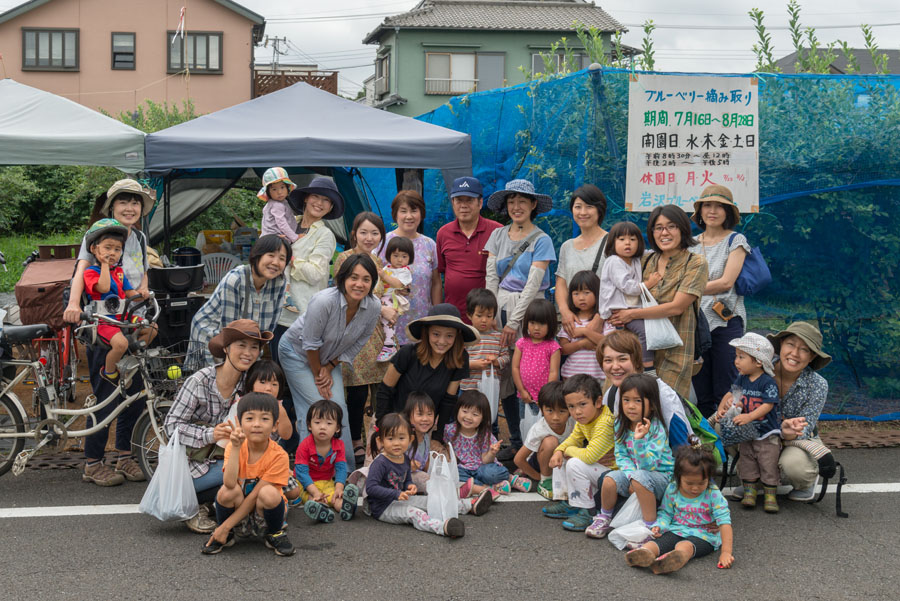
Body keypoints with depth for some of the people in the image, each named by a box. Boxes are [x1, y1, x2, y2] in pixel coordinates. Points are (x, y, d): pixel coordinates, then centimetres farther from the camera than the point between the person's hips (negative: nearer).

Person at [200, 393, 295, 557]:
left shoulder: (278, 456, -22)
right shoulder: (233, 448, -14)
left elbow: (255, 495, -22)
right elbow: (229, 483, -31)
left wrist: (225, 526, -23)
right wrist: (235, 448, -35)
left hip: (262, 507, -2)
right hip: (240, 504, 2)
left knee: (269, 493, -34)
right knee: (226, 490, -30)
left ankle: (274, 534, -4)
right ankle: (225, 536, -2)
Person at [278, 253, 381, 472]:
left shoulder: (373, 308, -19)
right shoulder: (324, 301, -35)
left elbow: (357, 344, -5)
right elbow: (310, 343, -24)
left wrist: (329, 368, -8)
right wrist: (318, 374, -13)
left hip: (329, 358, 5)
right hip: (296, 351, -5)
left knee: (339, 408, -4)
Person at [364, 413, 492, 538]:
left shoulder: (405, 458, 6)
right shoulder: (380, 463, -21)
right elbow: (371, 488, -28)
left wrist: (410, 486, -4)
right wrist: (396, 494, -32)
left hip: (399, 499, 9)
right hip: (383, 508, -9)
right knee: (413, 513, -31)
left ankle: (471, 506, 15)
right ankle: (443, 528, -55)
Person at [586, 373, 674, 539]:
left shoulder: (656, 429, -18)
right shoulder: (621, 426, -1)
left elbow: (647, 464, -24)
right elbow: (621, 456, 0)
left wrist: (639, 440, -38)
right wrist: (631, 476, -18)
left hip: (662, 476, -5)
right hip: (632, 472, 5)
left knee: (640, 477, -35)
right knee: (610, 479, -21)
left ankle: (651, 526, -27)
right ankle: (604, 518, 7)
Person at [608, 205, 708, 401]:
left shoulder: (695, 264, -2)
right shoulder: (646, 261, 13)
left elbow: (677, 307, -11)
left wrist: (632, 314, -10)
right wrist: (620, 316, -5)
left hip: (674, 351, -4)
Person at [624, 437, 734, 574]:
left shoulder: (713, 495, -9)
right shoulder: (672, 490, 0)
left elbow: (725, 522, -14)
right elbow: (666, 513, 13)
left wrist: (726, 552, -24)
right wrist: (659, 526, -11)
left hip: (703, 536, -4)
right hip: (676, 531, 4)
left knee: (684, 546, -39)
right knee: (658, 542, -31)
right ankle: (643, 553, -64)